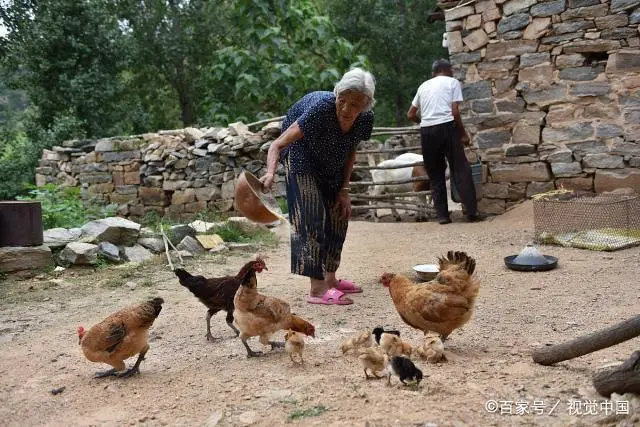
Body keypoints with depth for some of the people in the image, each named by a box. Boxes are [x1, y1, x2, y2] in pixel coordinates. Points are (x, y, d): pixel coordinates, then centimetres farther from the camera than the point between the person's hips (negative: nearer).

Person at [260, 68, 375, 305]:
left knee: (338, 216, 9)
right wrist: (271, 172, -58)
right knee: (311, 216, -18)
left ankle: (330, 279, 22)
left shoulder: (365, 119, -20)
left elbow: (350, 152, -1)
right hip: (301, 154, -7)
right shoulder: (321, 107, -38)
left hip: (330, 163, 7)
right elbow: (278, 144, -40)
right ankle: (317, 289, -18)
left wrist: (344, 190, -5)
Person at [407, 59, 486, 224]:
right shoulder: (452, 82, 9)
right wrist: (463, 133, 5)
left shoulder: (424, 86, 21)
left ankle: (442, 215, 8)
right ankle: (472, 212, -2)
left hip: (426, 130, 4)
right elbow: (455, 111, -3)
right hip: (446, 127, -4)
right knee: (460, 170, 0)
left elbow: (411, 115, 24)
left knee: (435, 174, 9)